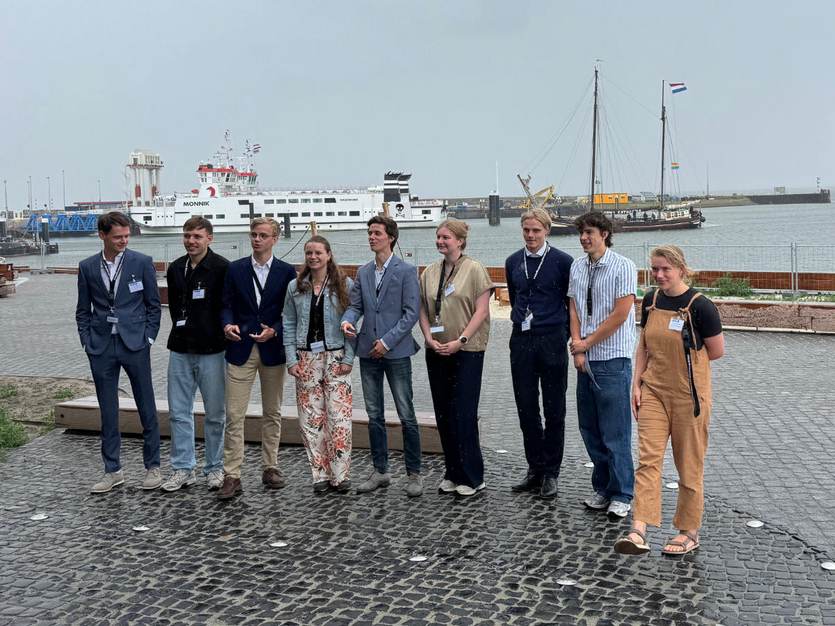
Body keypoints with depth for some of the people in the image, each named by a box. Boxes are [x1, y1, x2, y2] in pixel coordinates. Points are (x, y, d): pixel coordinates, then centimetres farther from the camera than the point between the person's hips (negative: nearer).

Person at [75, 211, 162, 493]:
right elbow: (83, 310, 10)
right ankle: (113, 471, 18)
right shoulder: (87, 267, 5)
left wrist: (147, 338, -3)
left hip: (135, 345, -2)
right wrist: (88, 342, 2)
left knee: (147, 408, 4)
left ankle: (152, 467, 16)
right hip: (101, 348, 2)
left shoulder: (142, 263, -1)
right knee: (108, 412, 8)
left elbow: (154, 305, 3)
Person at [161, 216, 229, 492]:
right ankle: (183, 469, 17)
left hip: (212, 351, -5)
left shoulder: (222, 268, -8)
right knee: (179, 412, 7)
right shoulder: (175, 269, 9)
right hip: (180, 351, 5)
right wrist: (183, 332, 12)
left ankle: (215, 468, 17)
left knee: (215, 414, 5)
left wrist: (216, 336, -5)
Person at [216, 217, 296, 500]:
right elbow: (226, 305, 5)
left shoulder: (286, 272, 3)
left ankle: (270, 468, 23)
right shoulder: (235, 269, 5)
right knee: (234, 415, -4)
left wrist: (274, 331, -13)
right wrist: (228, 325, -14)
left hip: (272, 349, 0)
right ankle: (232, 476, 0)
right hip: (241, 349, 0)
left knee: (272, 413, 11)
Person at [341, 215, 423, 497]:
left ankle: (413, 473, 9)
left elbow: (412, 312, -9)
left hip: (396, 352, -5)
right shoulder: (363, 272, 11)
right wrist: (347, 320, -13)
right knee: (374, 415, 11)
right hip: (368, 352, 5)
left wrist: (387, 341, -15)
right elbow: (355, 305, 10)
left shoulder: (406, 271, -5)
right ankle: (380, 471, 22)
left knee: (406, 415, -1)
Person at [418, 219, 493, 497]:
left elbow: (481, 311, -9)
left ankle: (471, 477, 7)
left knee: (464, 413, -5)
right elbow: (423, 310, 11)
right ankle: (452, 473, 20)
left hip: (467, 351, -5)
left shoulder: (474, 269, -5)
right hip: (437, 351, 5)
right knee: (443, 413, 9)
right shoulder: (429, 273, 9)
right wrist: (430, 338, -4)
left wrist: (459, 341, -15)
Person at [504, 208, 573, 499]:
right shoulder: (513, 262, 8)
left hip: (552, 342, -4)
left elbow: (572, 301, 1)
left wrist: (564, 333, 3)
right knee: (526, 409, 8)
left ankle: (551, 472, 14)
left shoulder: (562, 261, -6)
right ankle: (535, 469, 20)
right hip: (521, 341, 4)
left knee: (554, 411, 4)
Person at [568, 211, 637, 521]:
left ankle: (621, 495, 10)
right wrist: (577, 347, -2)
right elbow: (574, 309, 10)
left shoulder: (623, 267, -9)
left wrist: (587, 343, -8)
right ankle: (602, 488, 25)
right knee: (590, 428, 12)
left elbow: (620, 314, -13)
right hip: (585, 358, 6)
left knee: (615, 431, -1)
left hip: (613, 359, -6)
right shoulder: (577, 266, 10)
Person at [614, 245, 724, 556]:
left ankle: (689, 532, 22)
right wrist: (637, 383, 5)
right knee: (648, 458, -6)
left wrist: (684, 364, 1)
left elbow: (717, 351, -5)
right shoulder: (651, 300, 4)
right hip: (654, 391, 5)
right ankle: (639, 531, -10)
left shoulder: (700, 306, -13)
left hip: (689, 395, -4)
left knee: (689, 465, 7)